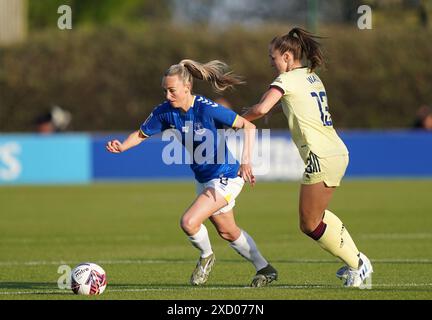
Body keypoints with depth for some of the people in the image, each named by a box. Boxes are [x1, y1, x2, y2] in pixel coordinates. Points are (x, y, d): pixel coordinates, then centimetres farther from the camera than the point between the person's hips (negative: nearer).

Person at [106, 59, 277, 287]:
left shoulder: (207, 109, -26)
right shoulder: (166, 111, -9)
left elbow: (248, 126, -21)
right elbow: (142, 133, 2)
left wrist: (246, 160, -32)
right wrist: (122, 146, -18)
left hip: (226, 177, -8)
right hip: (204, 180, 8)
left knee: (189, 222, -20)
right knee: (227, 232, 20)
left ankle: (206, 256, 11)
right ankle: (265, 269, 39)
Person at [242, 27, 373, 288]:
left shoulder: (287, 79, -8)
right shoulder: (312, 76, 18)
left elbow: (261, 109, -21)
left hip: (320, 157, -9)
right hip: (338, 152, 9)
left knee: (310, 224, 2)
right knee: (316, 214, 22)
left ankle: (357, 265, 6)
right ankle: (357, 259, 19)